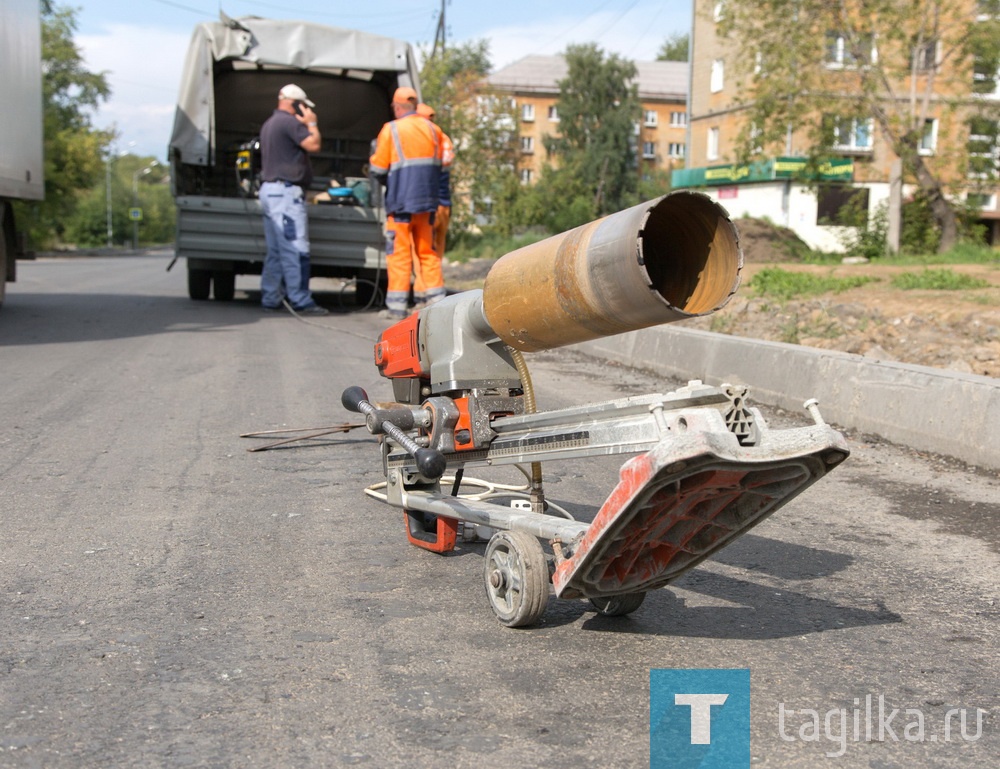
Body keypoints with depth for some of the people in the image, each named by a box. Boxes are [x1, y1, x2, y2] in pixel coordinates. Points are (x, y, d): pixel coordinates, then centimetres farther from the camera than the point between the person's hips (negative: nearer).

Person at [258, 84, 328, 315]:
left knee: (275, 250, 12)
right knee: (296, 250, -12)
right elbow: (313, 144, -16)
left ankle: (270, 298, 13)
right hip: (286, 192, -11)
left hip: (268, 190, 11)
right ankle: (301, 301, -13)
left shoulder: (268, 124, 23)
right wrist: (311, 123, 0)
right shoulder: (289, 122, -10)